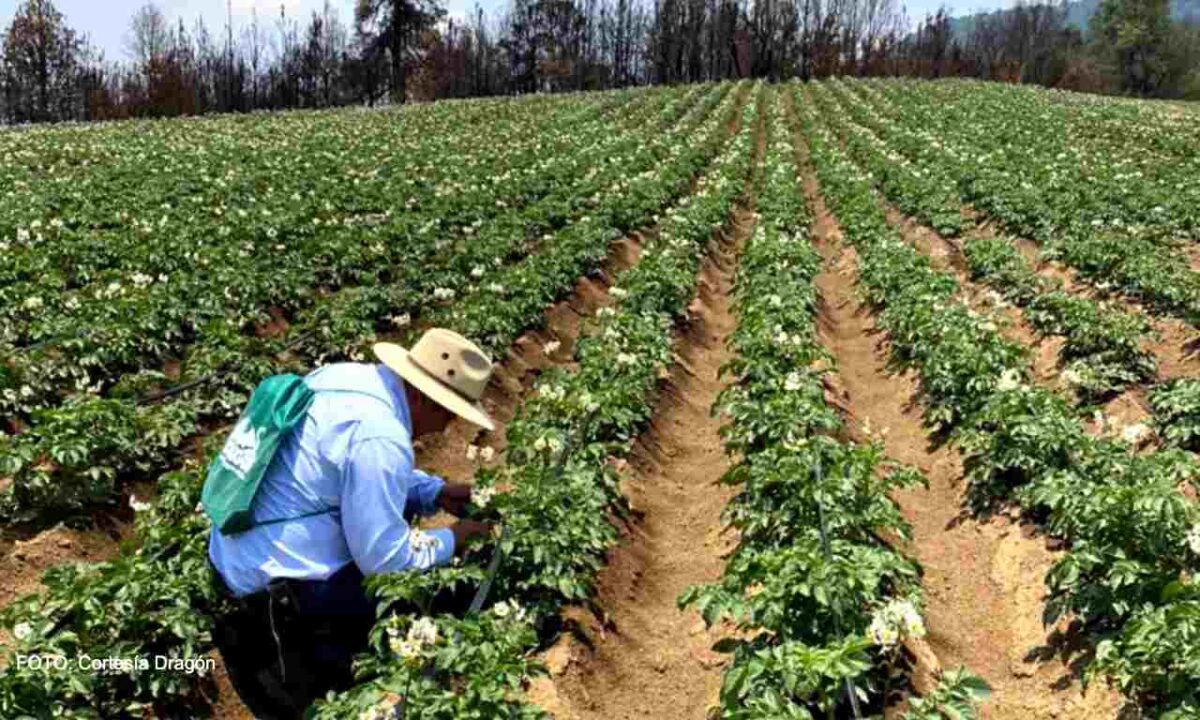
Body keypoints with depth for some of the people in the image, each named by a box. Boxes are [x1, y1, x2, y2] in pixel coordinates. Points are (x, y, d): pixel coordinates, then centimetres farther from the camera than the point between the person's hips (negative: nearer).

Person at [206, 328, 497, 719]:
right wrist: (450, 541, -4)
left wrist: (437, 492, 8)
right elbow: (381, 555, -19)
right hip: (273, 581, -9)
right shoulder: (380, 438, -27)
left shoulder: (349, 377, 0)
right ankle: (265, 647, 5)